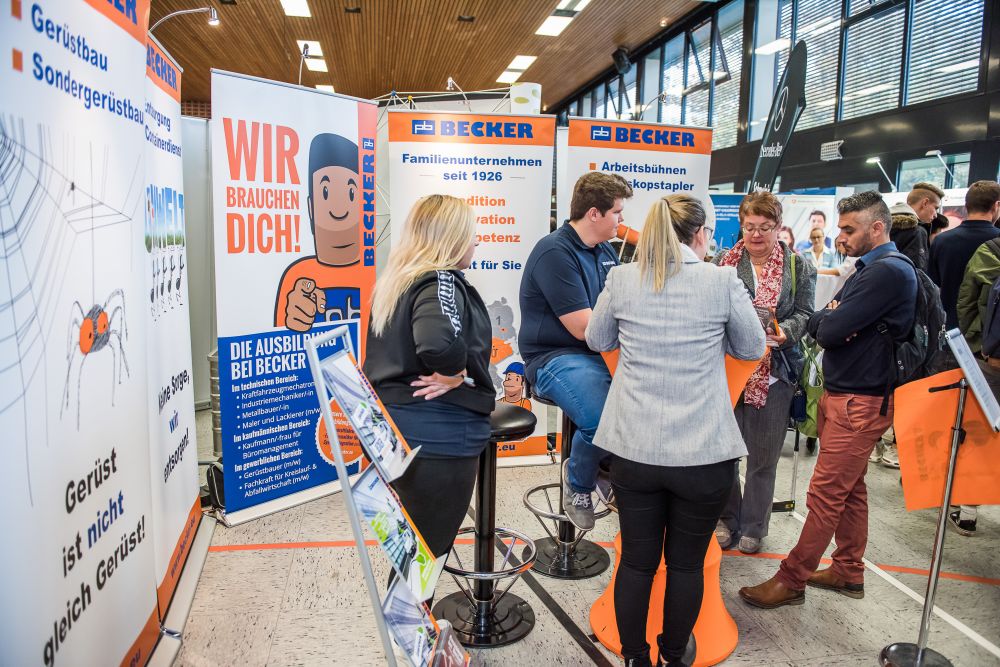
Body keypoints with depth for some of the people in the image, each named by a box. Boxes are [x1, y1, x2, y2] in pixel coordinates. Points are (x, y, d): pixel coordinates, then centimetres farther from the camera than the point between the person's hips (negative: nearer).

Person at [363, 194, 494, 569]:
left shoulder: (396, 280, 10)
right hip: (437, 434, -9)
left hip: (393, 424, 9)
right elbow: (439, 342, -38)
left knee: (414, 546, 25)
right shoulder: (442, 282, -18)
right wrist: (455, 375, -19)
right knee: (429, 548, 8)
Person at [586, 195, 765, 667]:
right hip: (704, 452, -1)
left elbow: (597, 340, 13)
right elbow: (753, 349, 7)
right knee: (687, 562, 17)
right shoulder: (723, 281, -7)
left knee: (637, 561, 14)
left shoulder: (621, 278, -2)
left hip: (633, 450, 2)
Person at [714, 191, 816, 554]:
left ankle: (753, 526, 25)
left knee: (763, 454, 8)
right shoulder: (724, 262, 7)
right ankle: (726, 518, 25)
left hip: (775, 371, 0)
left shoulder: (798, 266, 7)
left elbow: (804, 313, 2)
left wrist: (783, 332, -17)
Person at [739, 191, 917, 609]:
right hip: (841, 393, 10)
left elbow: (830, 331, -24)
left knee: (825, 495, -3)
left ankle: (792, 579, 6)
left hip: (860, 402, -10)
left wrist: (829, 318, -2)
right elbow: (814, 326, 10)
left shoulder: (889, 272, -17)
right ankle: (848, 571, 30)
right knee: (850, 489, 17)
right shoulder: (868, 270, 15)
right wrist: (832, 318, -12)